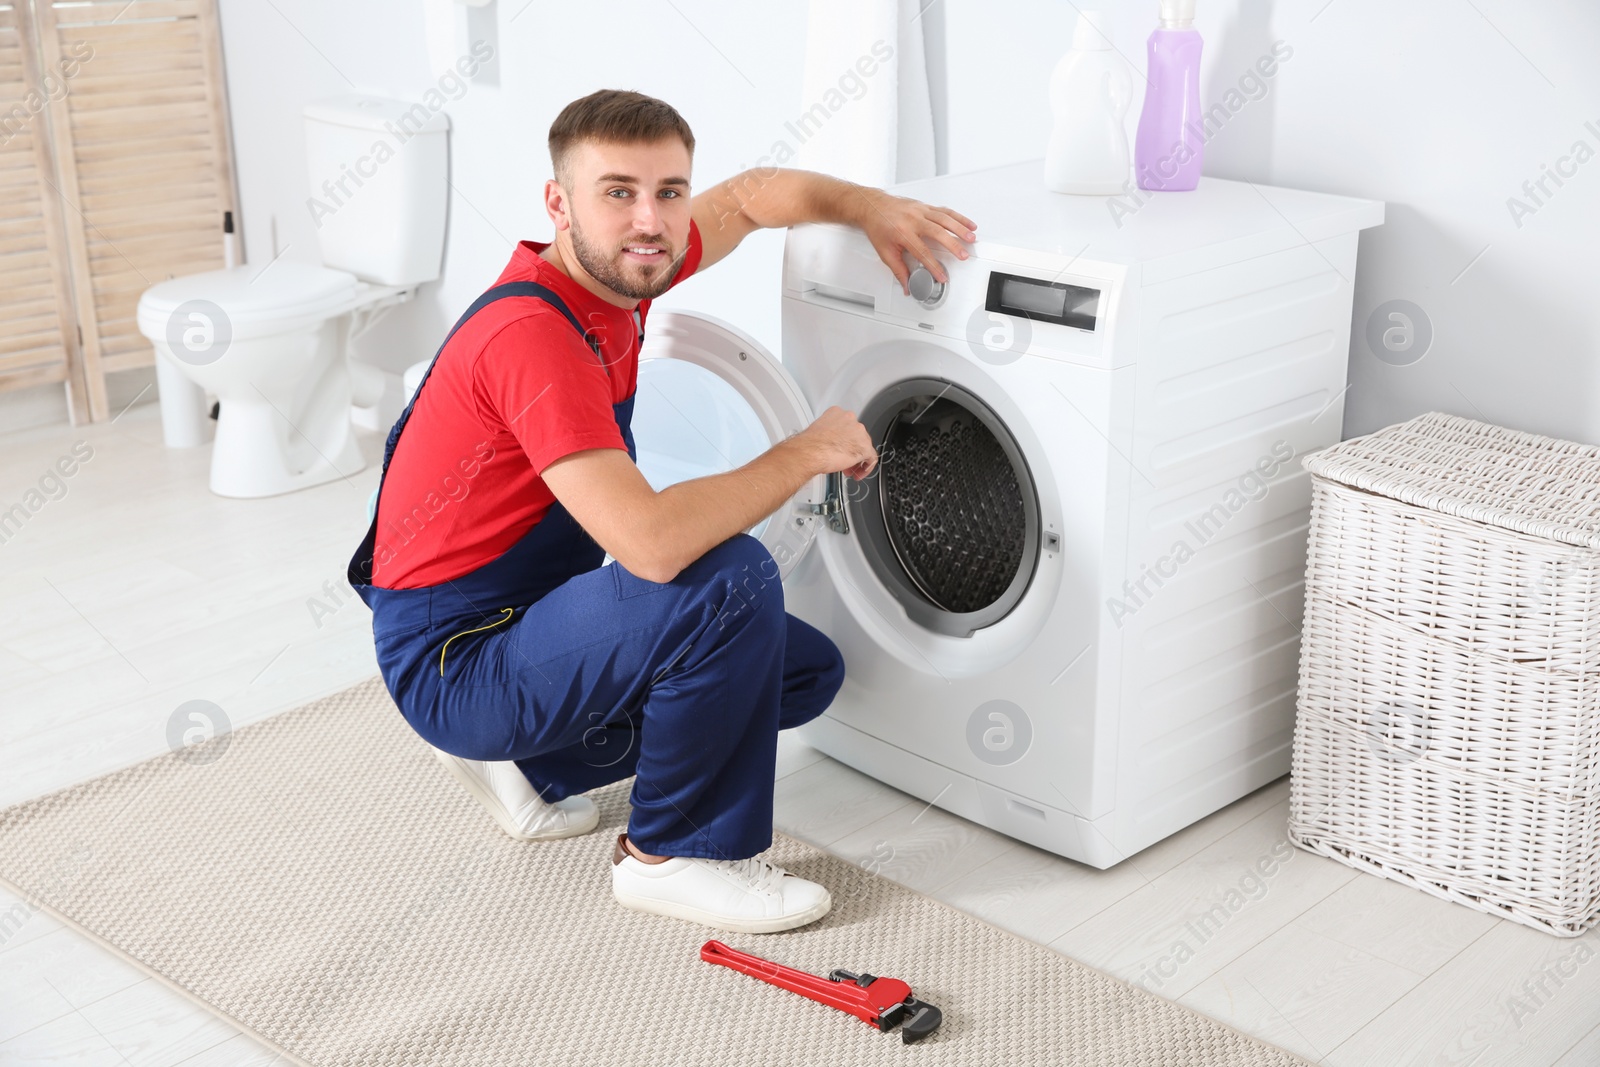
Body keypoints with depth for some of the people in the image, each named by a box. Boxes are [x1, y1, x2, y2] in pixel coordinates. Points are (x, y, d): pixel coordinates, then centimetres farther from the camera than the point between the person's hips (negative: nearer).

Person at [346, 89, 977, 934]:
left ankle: (530, 761, 16)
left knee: (808, 669, 11)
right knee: (732, 579, -30)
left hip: (536, 611, 9)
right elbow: (653, 542, -39)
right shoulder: (533, 332, -29)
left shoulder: (617, 269, -1)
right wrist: (807, 453, -23)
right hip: (456, 662, -9)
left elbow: (747, 196, 19)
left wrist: (870, 206, 0)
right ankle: (672, 854, -7)